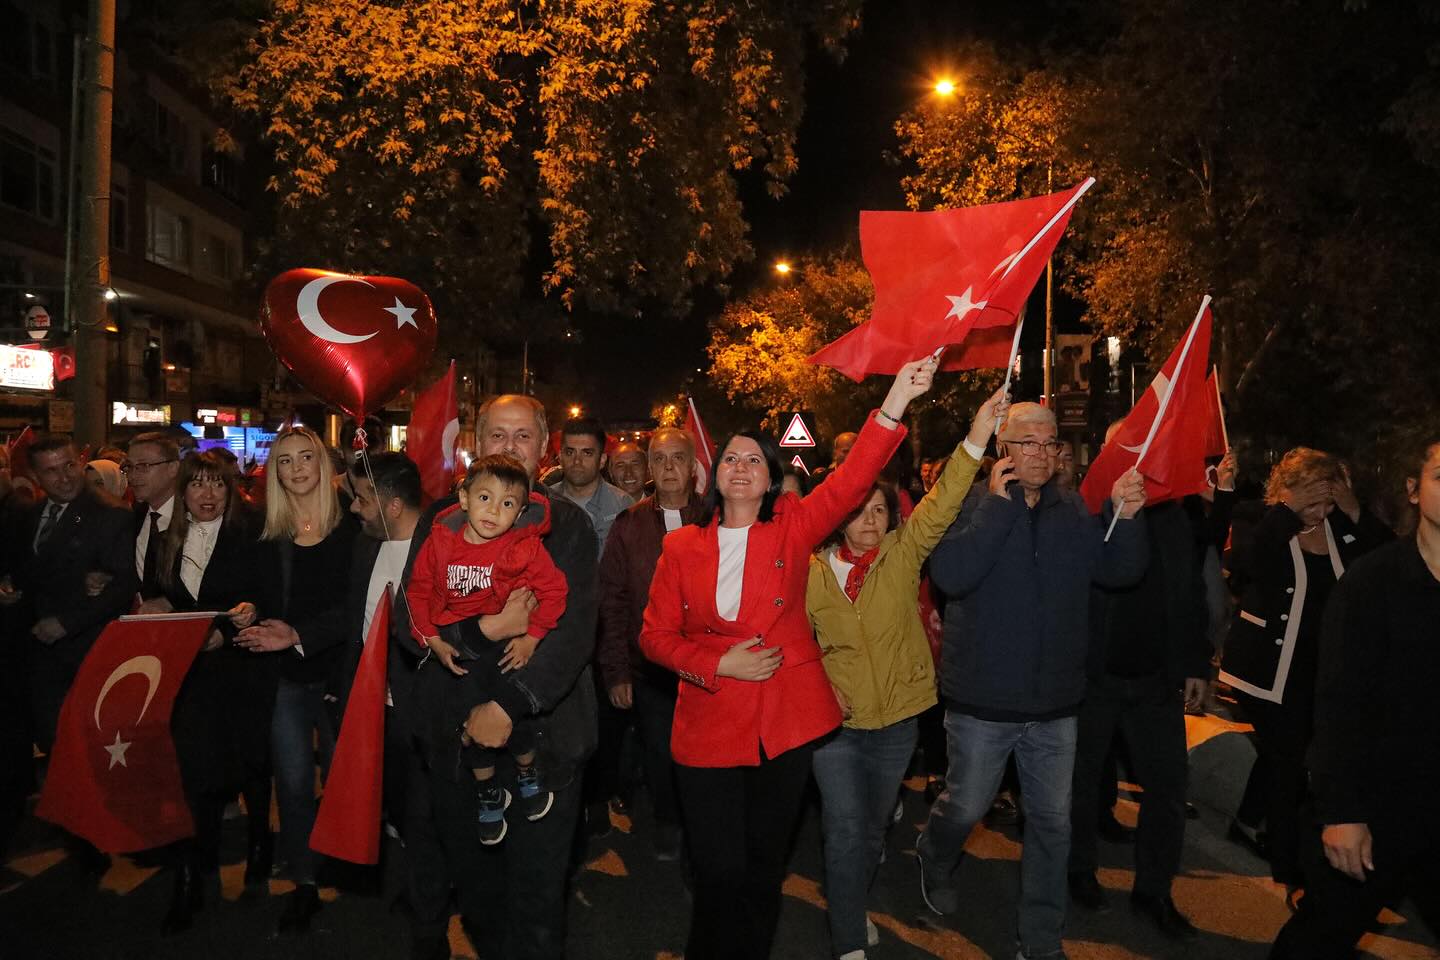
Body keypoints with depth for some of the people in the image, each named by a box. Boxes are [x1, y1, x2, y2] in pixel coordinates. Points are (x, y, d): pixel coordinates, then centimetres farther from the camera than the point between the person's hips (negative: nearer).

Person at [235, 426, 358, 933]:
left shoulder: (350, 529, -7)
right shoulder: (269, 534, 5)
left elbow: (355, 606, -11)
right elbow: (266, 604, 13)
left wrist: (299, 635, -17)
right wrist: (255, 623, -6)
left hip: (336, 672, -3)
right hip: (285, 676, 3)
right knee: (293, 782, 8)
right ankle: (304, 882, 23)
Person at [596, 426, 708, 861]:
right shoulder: (629, 526, 2)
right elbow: (612, 602, 2)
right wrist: (615, 670, -3)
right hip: (649, 666, 1)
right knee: (659, 753, 12)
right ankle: (667, 825, 36)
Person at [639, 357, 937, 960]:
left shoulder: (793, 529, -2)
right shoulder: (682, 547, 0)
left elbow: (850, 482, -17)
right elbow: (656, 635, 2)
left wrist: (895, 402, -30)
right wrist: (718, 664, -13)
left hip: (786, 723, 1)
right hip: (710, 727, 0)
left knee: (764, 864, 16)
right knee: (720, 871, 3)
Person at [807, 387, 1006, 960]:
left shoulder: (903, 554, -5)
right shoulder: (814, 571, -6)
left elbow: (940, 507, -21)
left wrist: (975, 441, -33)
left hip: (896, 721, 2)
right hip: (836, 721, -2)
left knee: (873, 829, 18)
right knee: (846, 831, -6)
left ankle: (851, 906, 43)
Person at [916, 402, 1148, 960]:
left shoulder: (1073, 510, 3)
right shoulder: (972, 504, -11)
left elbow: (1120, 571, -2)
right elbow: (950, 574, -26)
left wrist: (1125, 517, -19)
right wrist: (997, 503, -26)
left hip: (1054, 704, 4)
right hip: (982, 702, -4)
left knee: (1052, 821, 13)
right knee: (967, 807, 12)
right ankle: (934, 861, 47)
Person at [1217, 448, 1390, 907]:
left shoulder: (1343, 529, 4)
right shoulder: (1268, 528, -8)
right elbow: (1246, 565, -30)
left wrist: (1356, 514, -14)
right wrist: (1287, 510, -24)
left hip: (1318, 670, 4)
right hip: (1270, 669, -4)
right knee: (1285, 769, 0)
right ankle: (1293, 876, 14)